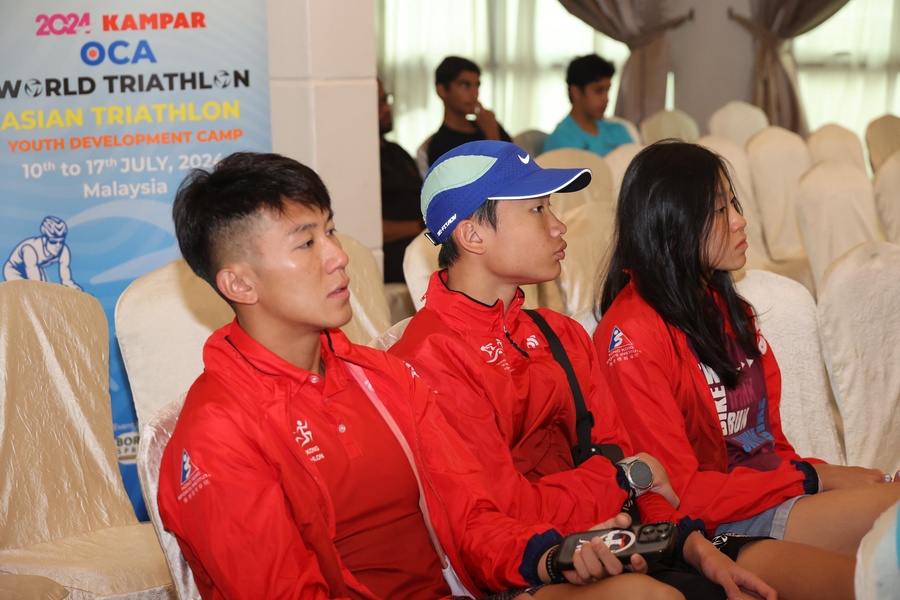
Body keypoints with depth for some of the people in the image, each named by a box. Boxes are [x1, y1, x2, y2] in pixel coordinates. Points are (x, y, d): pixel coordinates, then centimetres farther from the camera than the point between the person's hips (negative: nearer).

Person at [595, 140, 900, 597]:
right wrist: (812, 479, -12)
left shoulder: (722, 303, 14)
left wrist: (825, 473, -4)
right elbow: (679, 489, -14)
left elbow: (769, 436, 15)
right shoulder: (633, 334, -13)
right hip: (715, 524, -8)